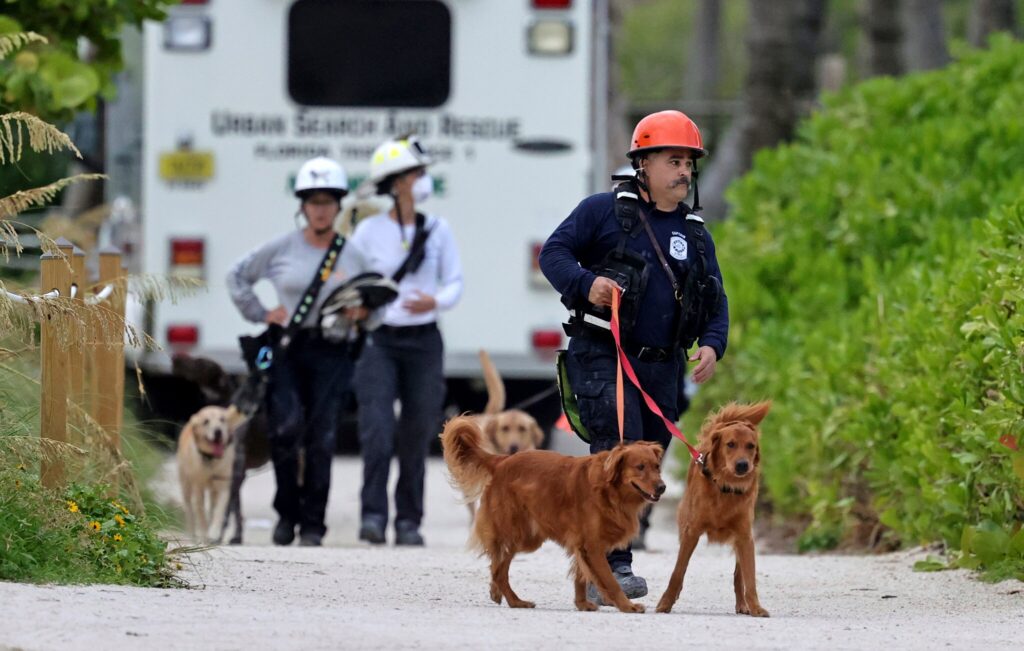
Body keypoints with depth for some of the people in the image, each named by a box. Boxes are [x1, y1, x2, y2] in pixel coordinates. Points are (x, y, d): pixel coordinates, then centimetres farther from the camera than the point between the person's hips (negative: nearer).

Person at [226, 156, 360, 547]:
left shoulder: (353, 252, 7)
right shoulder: (282, 248, 7)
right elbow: (237, 277, 20)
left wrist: (361, 313, -6)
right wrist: (259, 314, 10)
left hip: (331, 353, 0)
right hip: (287, 349, 0)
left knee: (320, 438, -4)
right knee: (286, 428, -16)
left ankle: (312, 525, 3)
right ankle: (287, 511, 4)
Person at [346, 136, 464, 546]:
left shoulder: (437, 231, 5)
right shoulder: (368, 232, 0)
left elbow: (455, 284, 7)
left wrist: (435, 301, -13)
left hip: (423, 342, 2)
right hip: (379, 342, -2)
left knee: (416, 436, 4)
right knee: (377, 429, -16)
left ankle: (409, 522, 13)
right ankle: (373, 515, -14)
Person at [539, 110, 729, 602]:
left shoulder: (695, 234, 15)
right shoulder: (604, 211, 1)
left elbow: (715, 301, 16)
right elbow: (554, 253, -3)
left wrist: (711, 344, -4)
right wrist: (586, 283, -23)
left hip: (662, 368, 6)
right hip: (602, 358, -6)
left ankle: (598, 573, 17)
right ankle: (613, 564, -22)